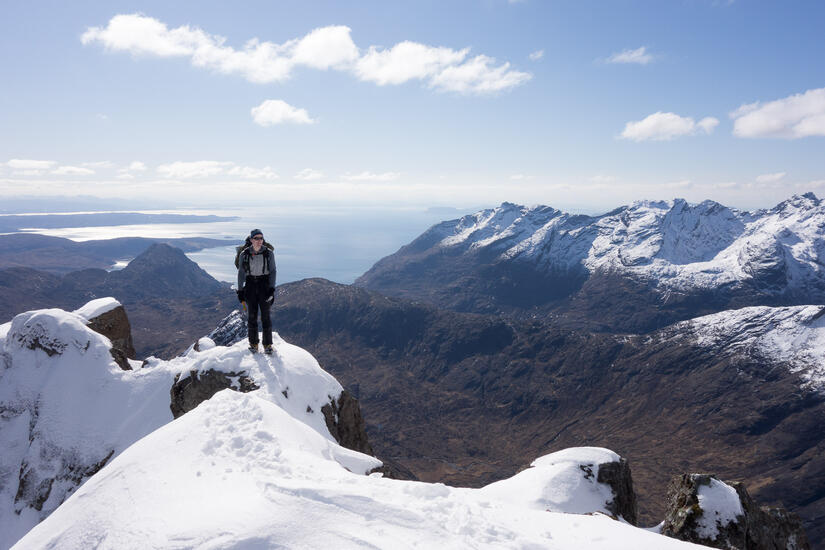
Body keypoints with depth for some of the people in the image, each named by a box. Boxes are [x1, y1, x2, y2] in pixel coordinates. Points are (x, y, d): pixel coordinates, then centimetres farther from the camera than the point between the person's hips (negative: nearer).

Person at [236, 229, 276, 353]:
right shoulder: (244, 254, -1)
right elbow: (241, 273, 5)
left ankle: (267, 344, 6)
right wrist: (240, 290, 1)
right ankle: (253, 343, 15)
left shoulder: (269, 253, -3)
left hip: (264, 285, -1)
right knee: (252, 315, 3)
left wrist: (272, 288, -10)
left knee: (266, 315, -3)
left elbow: (272, 271, -1)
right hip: (250, 285, 1)